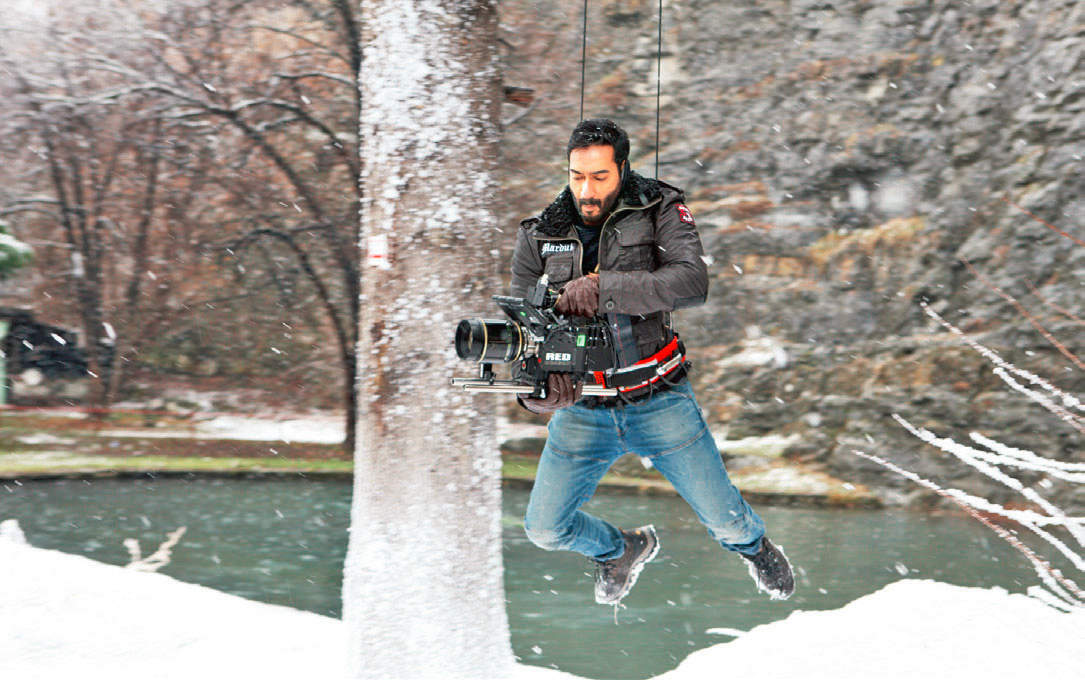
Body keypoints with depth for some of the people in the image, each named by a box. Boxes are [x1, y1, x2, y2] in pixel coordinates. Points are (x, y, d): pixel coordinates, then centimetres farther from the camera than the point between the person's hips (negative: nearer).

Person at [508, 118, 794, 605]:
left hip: (658, 401, -2)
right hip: (583, 408, 2)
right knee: (546, 529, 0)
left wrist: (603, 289, -37)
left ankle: (754, 545, 45)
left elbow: (693, 282, -25)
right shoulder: (540, 236, -2)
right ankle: (619, 550, 34)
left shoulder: (660, 211, -9)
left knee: (723, 519, 6)